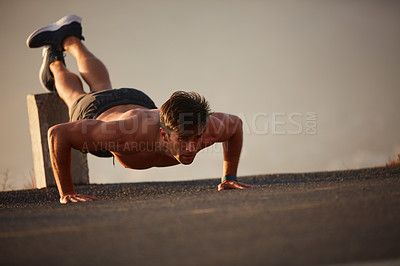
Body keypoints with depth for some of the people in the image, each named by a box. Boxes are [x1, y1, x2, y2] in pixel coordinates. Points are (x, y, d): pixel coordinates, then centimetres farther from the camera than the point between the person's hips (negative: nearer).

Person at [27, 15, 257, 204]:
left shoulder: (205, 128, -43)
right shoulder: (134, 133, -54)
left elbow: (235, 124, -17)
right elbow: (58, 133, -47)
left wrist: (230, 176, -18)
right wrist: (66, 193, -42)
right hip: (95, 113, -5)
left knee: (101, 86, 40)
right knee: (75, 96, 34)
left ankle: (70, 39, 64)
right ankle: (55, 62, 63)